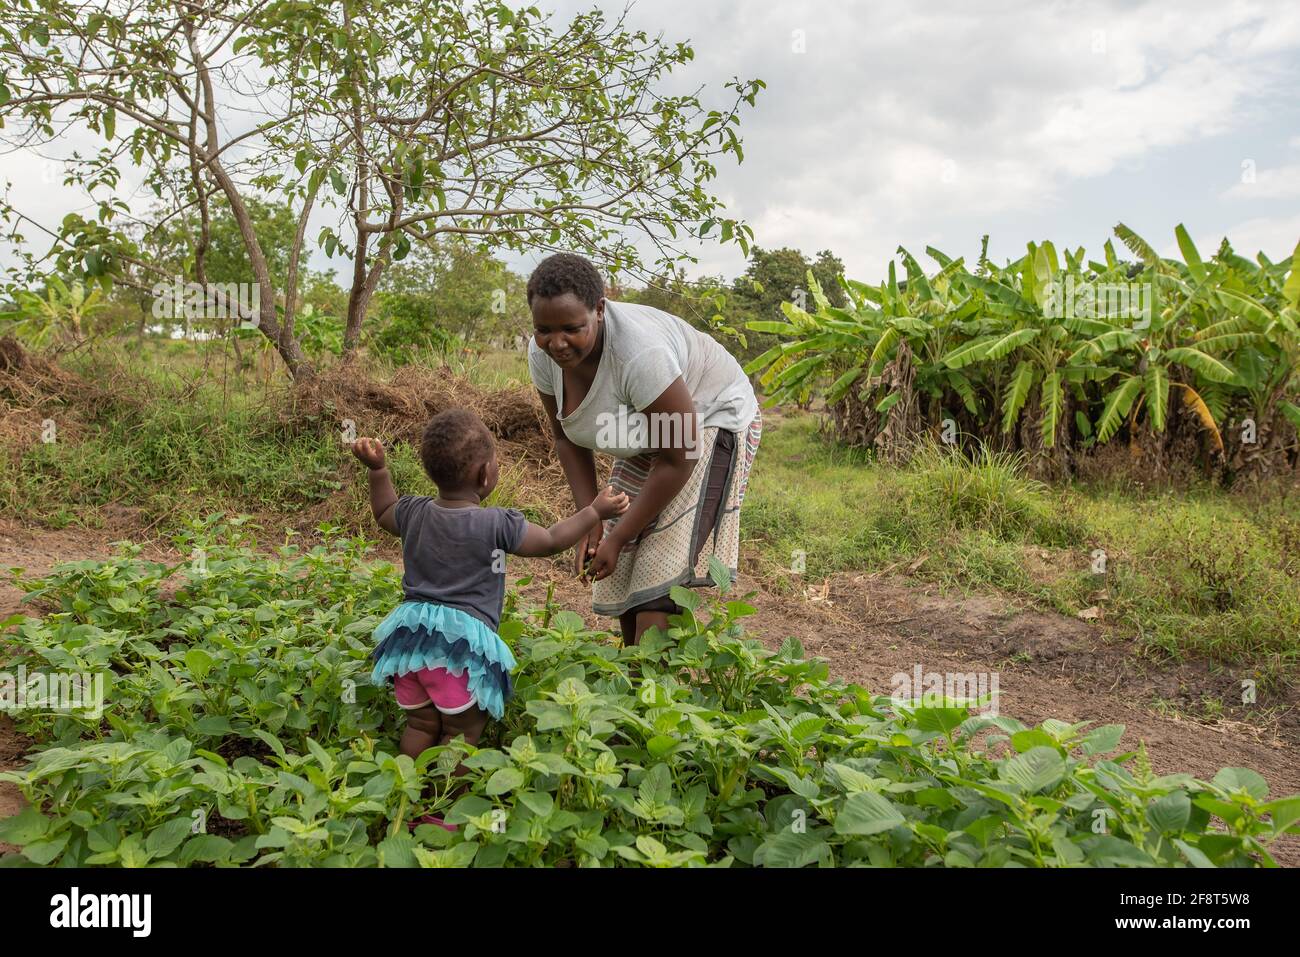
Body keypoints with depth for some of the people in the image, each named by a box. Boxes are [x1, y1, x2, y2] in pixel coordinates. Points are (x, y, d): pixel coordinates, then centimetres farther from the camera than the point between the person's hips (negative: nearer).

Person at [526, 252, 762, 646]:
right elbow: (567, 438, 0)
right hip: (644, 444, 7)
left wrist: (618, 538, -20)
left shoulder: (639, 353, -36)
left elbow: (678, 458, -27)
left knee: (659, 584, -20)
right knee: (621, 579, 7)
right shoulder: (543, 354, -15)